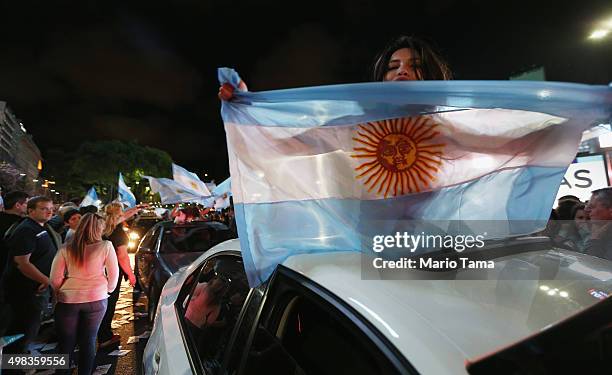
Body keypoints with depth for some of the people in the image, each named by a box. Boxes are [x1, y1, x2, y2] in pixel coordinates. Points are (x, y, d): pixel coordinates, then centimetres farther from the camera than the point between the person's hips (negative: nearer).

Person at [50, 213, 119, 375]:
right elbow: (114, 273, -4)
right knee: (89, 341, 14)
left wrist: (60, 294, 17)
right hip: (96, 299, -1)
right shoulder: (105, 246, -9)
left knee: (66, 343, 16)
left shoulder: (66, 248, -4)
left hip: (68, 299, 1)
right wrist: (108, 289, 14)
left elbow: (55, 278, -1)